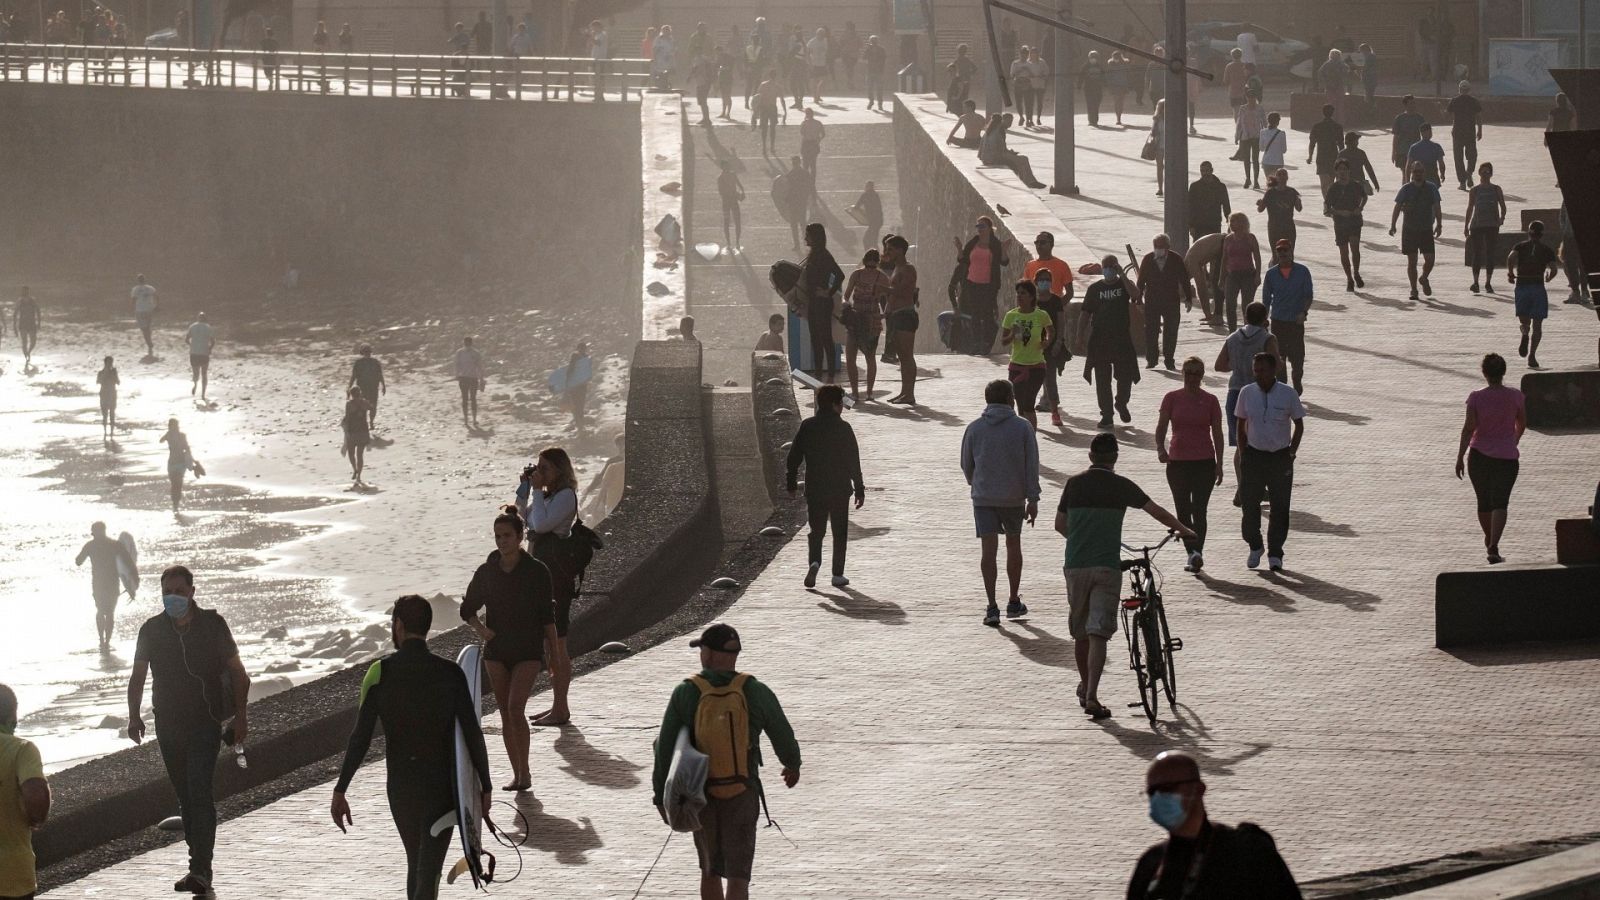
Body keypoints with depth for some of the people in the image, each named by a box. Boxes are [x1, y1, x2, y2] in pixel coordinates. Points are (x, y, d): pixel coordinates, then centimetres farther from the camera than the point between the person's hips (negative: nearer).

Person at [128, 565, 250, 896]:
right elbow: (138, 676, 11)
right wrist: (134, 715, -2)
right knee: (185, 797, 9)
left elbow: (237, 672, 1)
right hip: (168, 725, 4)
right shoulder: (152, 629, 3)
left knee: (200, 793, -16)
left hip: (205, 722, -4)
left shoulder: (212, 625, -4)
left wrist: (240, 716, -7)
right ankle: (199, 866, 18)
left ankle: (200, 871, -20)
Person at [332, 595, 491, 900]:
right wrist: (485, 786, 4)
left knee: (416, 864, 22)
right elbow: (473, 735, -8)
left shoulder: (380, 673, -7)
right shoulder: (450, 673, -8)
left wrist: (340, 791, -6)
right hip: (442, 785, -1)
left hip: (400, 786, 1)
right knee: (428, 874, -3)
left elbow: (360, 738, -10)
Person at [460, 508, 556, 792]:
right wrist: (480, 629, -4)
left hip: (528, 651, -4)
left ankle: (525, 771, -7)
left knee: (516, 708, -18)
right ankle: (518, 774, 15)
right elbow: (467, 609, 15)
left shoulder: (537, 571, -6)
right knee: (506, 713, 6)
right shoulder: (486, 572, 3)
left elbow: (547, 616, -2)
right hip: (496, 651, 4)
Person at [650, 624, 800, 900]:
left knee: (710, 870, 21)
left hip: (700, 794, 1)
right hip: (741, 794, -1)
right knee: (737, 876, -4)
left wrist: (661, 794, 2)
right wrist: (793, 764, 26)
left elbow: (665, 747, -8)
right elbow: (783, 735, 5)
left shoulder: (685, 693, -9)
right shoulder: (755, 692, -8)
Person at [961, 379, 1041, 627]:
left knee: (989, 550, -3)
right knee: (1013, 545, 17)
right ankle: (1014, 602, 28)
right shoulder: (1023, 427, -4)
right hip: (1014, 498, 0)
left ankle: (992, 607, -13)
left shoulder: (974, 428, 0)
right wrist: (1033, 500, -2)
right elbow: (1031, 466, -6)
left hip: (983, 497, 0)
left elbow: (967, 465, 10)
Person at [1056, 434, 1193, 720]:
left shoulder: (1073, 484, 5)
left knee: (1080, 633, 17)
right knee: (1098, 633, -6)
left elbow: (1060, 525, 13)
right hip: (1107, 565, -3)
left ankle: (1084, 687, 35)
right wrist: (1184, 531, 21)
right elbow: (1157, 512, 5)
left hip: (1075, 565, 3)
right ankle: (1092, 696, -17)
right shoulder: (1120, 485, -1)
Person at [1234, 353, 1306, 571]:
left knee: (1280, 508, 1)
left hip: (1280, 457, -1)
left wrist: (1291, 453, -1)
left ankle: (1275, 553, 10)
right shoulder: (1247, 393, -1)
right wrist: (1242, 454, 5)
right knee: (1249, 504, 0)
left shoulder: (1288, 395, -6)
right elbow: (1241, 425, 9)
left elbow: (1299, 424, 4)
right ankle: (1255, 547, 21)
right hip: (1254, 455, 1)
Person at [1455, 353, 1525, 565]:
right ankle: (1493, 547, -19)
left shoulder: (1476, 398, -10)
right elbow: (1522, 424, 8)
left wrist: (1460, 456, -7)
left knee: (1483, 502, 18)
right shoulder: (1516, 397, -5)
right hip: (1507, 456, -1)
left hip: (1479, 454, 1)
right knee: (1500, 503, -3)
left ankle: (1489, 539, 39)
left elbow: (1469, 428, -13)